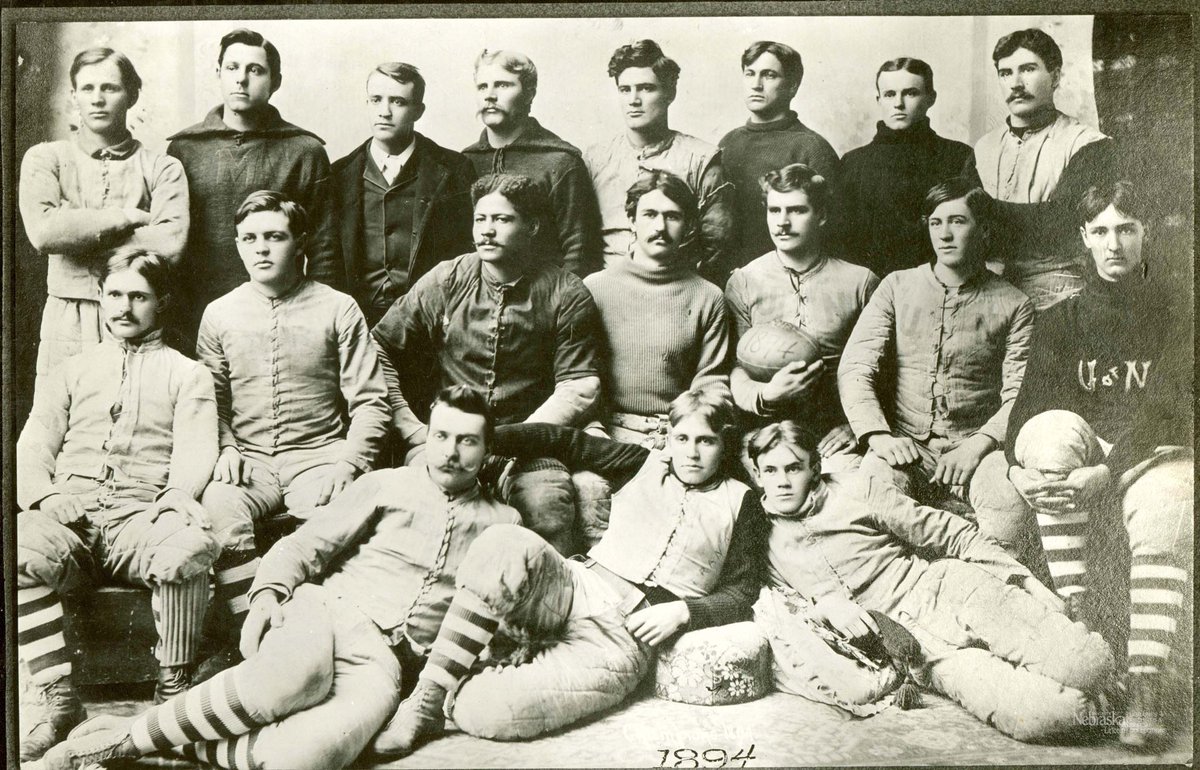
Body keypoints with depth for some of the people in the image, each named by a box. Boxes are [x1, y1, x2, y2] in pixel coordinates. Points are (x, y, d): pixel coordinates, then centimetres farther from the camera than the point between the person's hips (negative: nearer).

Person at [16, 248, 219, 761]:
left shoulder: (187, 374, 20)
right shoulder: (72, 372, 28)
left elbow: (196, 449, 5)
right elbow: (33, 445, 17)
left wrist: (178, 493, -18)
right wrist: (43, 496, -6)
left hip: (142, 512, -2)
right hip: (68, 511, 2)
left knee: (188, 548, -38)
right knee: (18, 549, -33)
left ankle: (173, 694, -20)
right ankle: (59, 701, -23)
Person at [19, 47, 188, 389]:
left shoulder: (162, 168, 5)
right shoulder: (45, 158, 9)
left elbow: (170, 245, -12)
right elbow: (42, 231, -10)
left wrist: (76, 230, -7)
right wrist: (125, 216, -7)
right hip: (66, 325, 1)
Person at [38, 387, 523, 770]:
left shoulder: (501, 524, 17)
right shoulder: (386, 485, 16)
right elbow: (306, 544, 11)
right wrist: (269, 593, -7)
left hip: (384, 658, 0)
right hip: (327, 609, 0)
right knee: (293, 678, -39)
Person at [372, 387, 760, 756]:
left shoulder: (736, 501, 10)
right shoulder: (645, 465, 15)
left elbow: (741, 591, 8)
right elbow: (567, 441, 13)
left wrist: (684, 611, -9)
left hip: (625, 636, -3)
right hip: (578, 588, 4)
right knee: (504, 542, -34)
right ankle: (426, 698, -21)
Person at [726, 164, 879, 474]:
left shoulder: (860, 282, 6)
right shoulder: (743, 282, 7)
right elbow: (734, 370, 4)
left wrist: (856, 425, -4)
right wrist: (765, 396, -16)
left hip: (835, 438, 0)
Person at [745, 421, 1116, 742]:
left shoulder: (858, 492, 3)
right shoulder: (764, 550, 8)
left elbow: (950, 535, 6)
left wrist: (1023, 576, 2)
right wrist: (825, 603, -12)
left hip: (951, 587, 0)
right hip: (908, 637, 0)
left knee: (1090, 664, -20)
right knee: (1031, 714, -27)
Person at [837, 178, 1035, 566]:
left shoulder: (1013, 305, 10)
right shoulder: (897, 287, 13)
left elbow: (1020, 395, 2)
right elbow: (854, 368, 4)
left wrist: (977, 446, -16)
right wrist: (878, 436, -13)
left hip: (975, 445, 0)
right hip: (905, 443, 1)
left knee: (1010, 502, -32)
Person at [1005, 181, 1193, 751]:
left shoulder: (1175, 317, 8)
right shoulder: (1059, 320, 14)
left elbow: (1164, 409, -8)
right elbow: (1032, 400, 0)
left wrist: (1106, 473, -24)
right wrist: (1016, 465, -22)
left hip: (1151, 454, -1)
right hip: (1074, 456, 1)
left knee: (1164, 507, -35)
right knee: (1057, 426, -33)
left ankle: (1148, 686, -40)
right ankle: (1077, 622, -34)